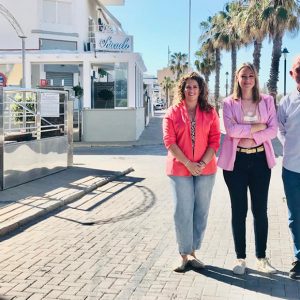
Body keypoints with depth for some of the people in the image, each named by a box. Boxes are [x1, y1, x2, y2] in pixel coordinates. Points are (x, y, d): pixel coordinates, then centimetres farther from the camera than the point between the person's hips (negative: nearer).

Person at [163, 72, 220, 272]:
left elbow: (215, 140, 0)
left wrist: (203, 163, -13)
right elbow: (169, 141, -6)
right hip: (180, 169, -2)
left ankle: (192, 253, 20)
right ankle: (185, 255, 11)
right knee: (183, 212, 0)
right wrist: (188, 163, -13)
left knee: (201, 212, 7)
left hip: (205, 169, 2)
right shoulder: (173, 113, 1)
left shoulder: (210, 112, 5)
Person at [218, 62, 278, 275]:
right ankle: (240, 258, 16)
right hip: (236, 160, -1)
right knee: (239, 210, 5)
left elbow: (273, 129, -3)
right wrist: (256, 127, -11)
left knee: (260, 210, 6)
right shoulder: (229, 103, 2)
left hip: (260, 159, 1)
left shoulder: (267, 101, 7)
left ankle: (262, 258, 18)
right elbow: (231, 129, -13)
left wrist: (251, 137, -14)